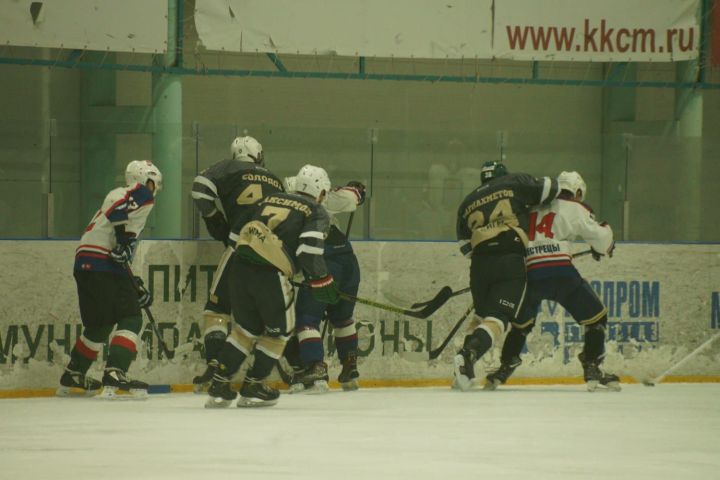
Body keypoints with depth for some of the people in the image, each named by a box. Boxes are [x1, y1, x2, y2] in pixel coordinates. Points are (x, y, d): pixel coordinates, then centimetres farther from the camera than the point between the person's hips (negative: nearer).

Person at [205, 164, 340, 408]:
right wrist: (322, 283, -1)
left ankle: (219, 387, 18)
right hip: (270, 274, -6)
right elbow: (309, 250, -9)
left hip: (239, 267, 6)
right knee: (279, 330, 16)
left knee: (246, 327, 22)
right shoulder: (316, 212, 7)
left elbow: (238, 232, 26)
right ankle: (253, 387, 18)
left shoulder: (271, 199, 25)